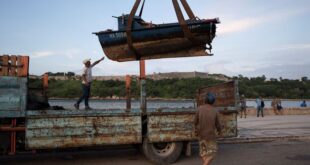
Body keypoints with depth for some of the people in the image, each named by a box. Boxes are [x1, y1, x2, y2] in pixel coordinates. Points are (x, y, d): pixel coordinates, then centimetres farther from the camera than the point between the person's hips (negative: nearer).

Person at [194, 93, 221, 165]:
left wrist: (196, 129, 18)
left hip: (201, 134, 3)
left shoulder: (199, 109, -13)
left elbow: (196, 121, -2)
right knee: (212, 153, 7)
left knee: (203, 152, 20)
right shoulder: (215, 112, -15)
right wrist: (219, 131, 20)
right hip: (210, 135, -3)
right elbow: (217, 125, -3)